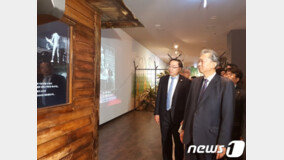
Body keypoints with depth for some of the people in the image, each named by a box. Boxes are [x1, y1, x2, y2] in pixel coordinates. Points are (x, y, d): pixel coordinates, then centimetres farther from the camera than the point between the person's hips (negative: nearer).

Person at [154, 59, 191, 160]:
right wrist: (157, 113, 3)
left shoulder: (186, 82, -10)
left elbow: (187, 101, -10)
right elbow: (159, 97, 6)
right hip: (164, 115, 4)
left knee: (178, 142, 15)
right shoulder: (163, 79, 4)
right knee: (165, 141, 18)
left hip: (178, 116, -3)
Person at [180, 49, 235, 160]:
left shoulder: (226, 84, -10)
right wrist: (184, 129, 13)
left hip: (208, 138, -5)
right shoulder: (195, 82, 7)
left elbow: (227, 116, -12)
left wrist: (222, 143, -12)